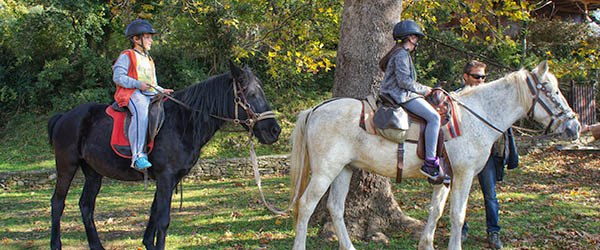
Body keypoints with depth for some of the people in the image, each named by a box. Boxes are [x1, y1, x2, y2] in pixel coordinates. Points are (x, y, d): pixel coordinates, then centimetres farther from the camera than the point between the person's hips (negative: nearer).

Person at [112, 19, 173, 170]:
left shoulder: (149, 60, 29)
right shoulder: (127, 56, 6)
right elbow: (118, 77, -7)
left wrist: (161, 90, 10)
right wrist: (138, 84, -17)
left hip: (150, 95, 8)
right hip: (132, 94, -8)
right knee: (141, 112, -37)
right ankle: (138, 156, -45)